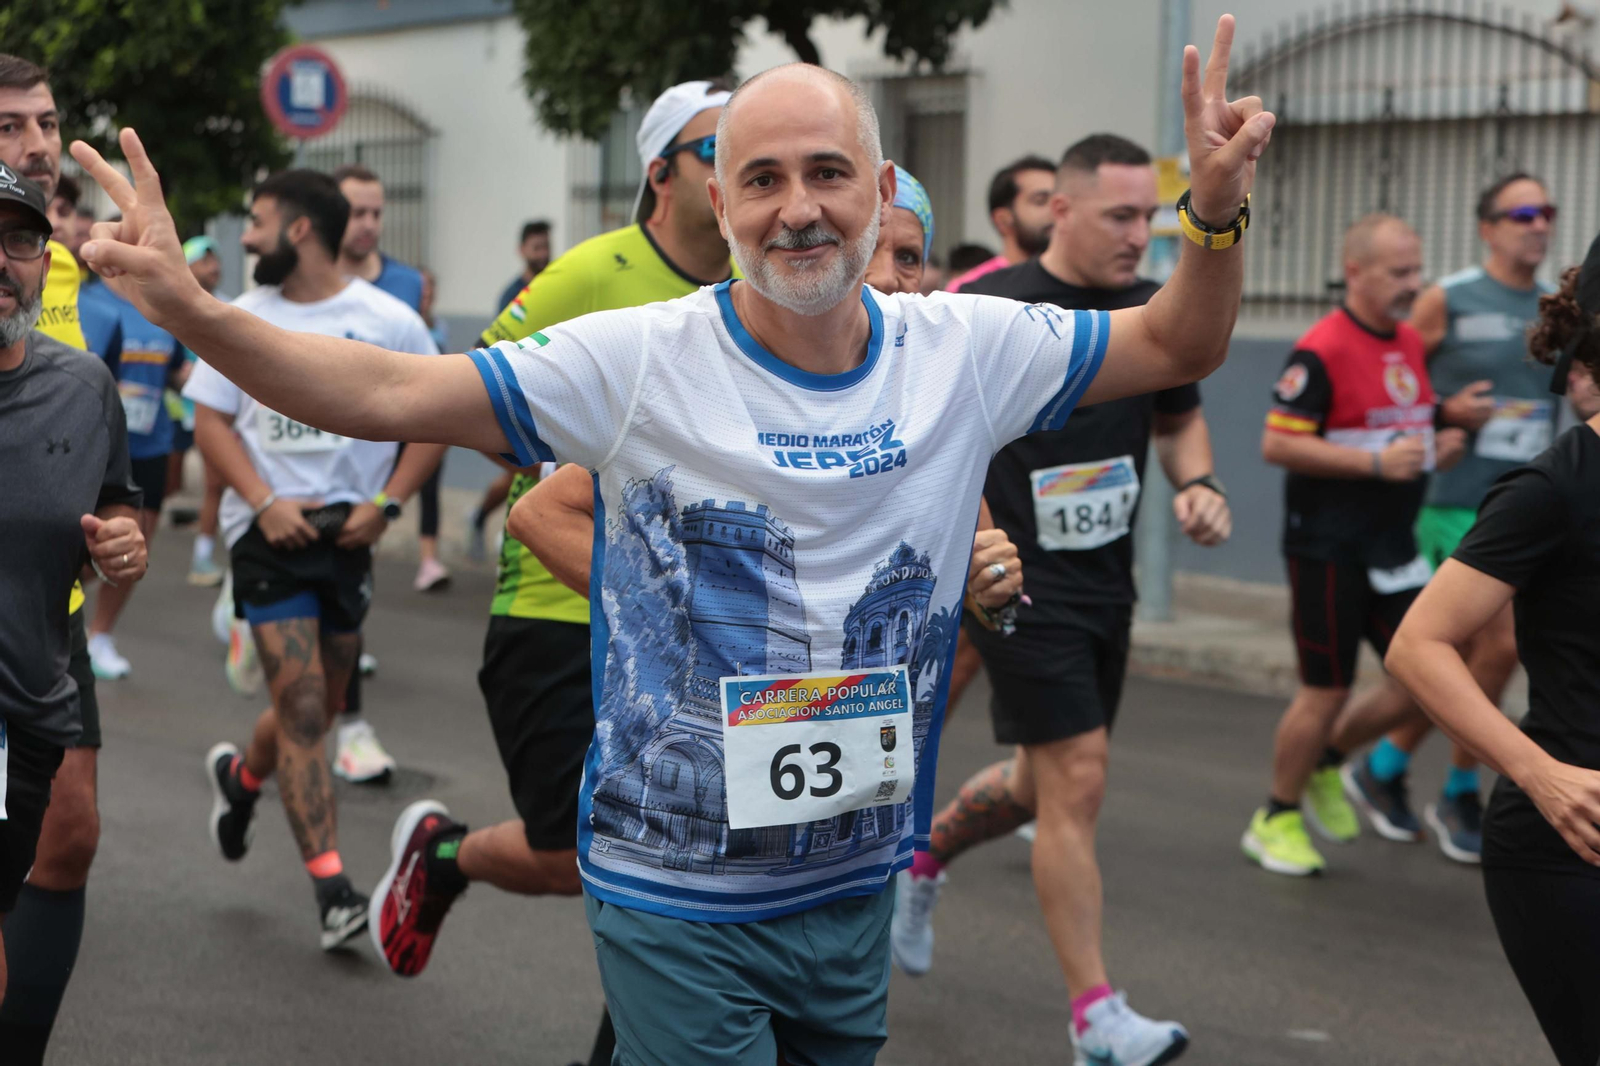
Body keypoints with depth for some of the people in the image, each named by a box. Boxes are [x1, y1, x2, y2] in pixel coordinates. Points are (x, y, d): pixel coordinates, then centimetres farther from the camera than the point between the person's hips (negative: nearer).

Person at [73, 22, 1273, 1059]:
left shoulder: (967, 351, -4)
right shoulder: (640, 363, -15)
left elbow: (1175, 347, 9)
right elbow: (388, 392, -17)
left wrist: (1215, 212, -9)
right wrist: (192, 309, -29)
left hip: (859, 890, 5)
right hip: (677, 898, -4)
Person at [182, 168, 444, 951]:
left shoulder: (390, 321, -1)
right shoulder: (241, 318, 4)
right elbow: (210, 420, 4)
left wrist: (384, 504, -10)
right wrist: (266, 502, -11)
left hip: (347, 532, 1)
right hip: (269, 529, -1)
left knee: (319, 707, 12)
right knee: (301, 705, -11)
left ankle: (239, 776, 44)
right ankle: (332, 887, -10)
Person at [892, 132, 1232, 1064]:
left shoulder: (1155, 314, 3)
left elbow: (1181, 418, 18)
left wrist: (1199, 484, -2)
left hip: (1107, 585, 7)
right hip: (1020, 583, -7)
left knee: (1044, 785, 17)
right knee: (1078, 778, -11)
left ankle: (924, 858, 46)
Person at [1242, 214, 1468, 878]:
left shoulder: (1411, 342, 11)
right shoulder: (1321, 351, -15)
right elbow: (1277, 444, -19)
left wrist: (1436, 448, 4)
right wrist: (1377, 461, -23)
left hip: (1394, 547, 8)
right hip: (1328, 545, -8)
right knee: (1326, 692, 0)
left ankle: (1326, 761, 27)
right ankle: (1276, 819, 18)